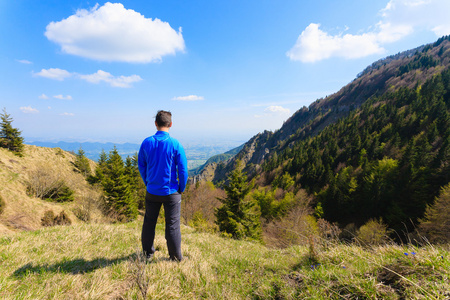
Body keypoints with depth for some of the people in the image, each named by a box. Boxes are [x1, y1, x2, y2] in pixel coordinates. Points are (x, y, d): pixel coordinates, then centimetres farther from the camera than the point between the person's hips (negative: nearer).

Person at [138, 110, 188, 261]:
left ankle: (148, 252, 36)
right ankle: (175, 257, 21)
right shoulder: (175, 144, -14)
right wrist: (181, 188, 3)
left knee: (149, 222, 20)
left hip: (152, 191, 3)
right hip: (171, 192, -3)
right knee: (172, 225, 9)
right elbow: (183, 170, -11)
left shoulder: (147, 142, -5)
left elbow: (141, 165, 6)